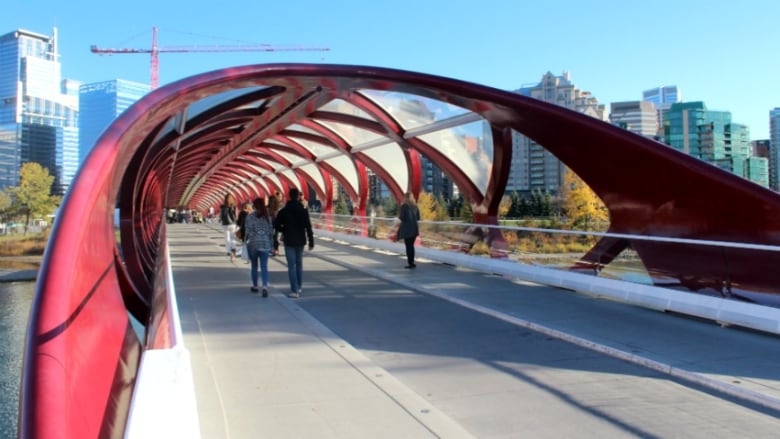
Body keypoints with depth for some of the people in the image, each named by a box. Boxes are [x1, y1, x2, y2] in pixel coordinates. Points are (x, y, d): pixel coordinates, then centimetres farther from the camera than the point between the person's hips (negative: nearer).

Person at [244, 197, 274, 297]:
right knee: (264, 267, -2)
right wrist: (271, 244, 12)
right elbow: (271, 231, 5)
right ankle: (265, 286, -20)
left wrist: (246, 240, 4)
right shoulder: (268, 217, 3)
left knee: (254, 266, 15)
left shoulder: (250, 217, -7)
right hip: (265, 244, 1)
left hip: (253, 244, -1)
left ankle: (255, 286, 25)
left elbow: (248, 231, -9)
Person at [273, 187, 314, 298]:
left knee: (291, 266, 0)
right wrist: (311, 241, -5)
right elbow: (308, 227, -9)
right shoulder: (303, 211, -5)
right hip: (300, 241, 2)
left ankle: (295, 290, -6)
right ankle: (299, 287, 24)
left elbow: (276, 225, -6)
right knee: (299, 264, 18)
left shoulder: (284, 211, -7)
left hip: (289, 241, -2)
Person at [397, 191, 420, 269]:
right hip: (414, 229, 6)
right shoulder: (415, 206, 7)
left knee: (408, 246, -1)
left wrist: (399, 216, 8)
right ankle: (412, 262, 19)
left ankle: (410, 263, -2)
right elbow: (418, 218, 10)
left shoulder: (404, 206, -10)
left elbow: (401, 217, -14)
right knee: (411, 245, 16)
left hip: (406, 229, -6)